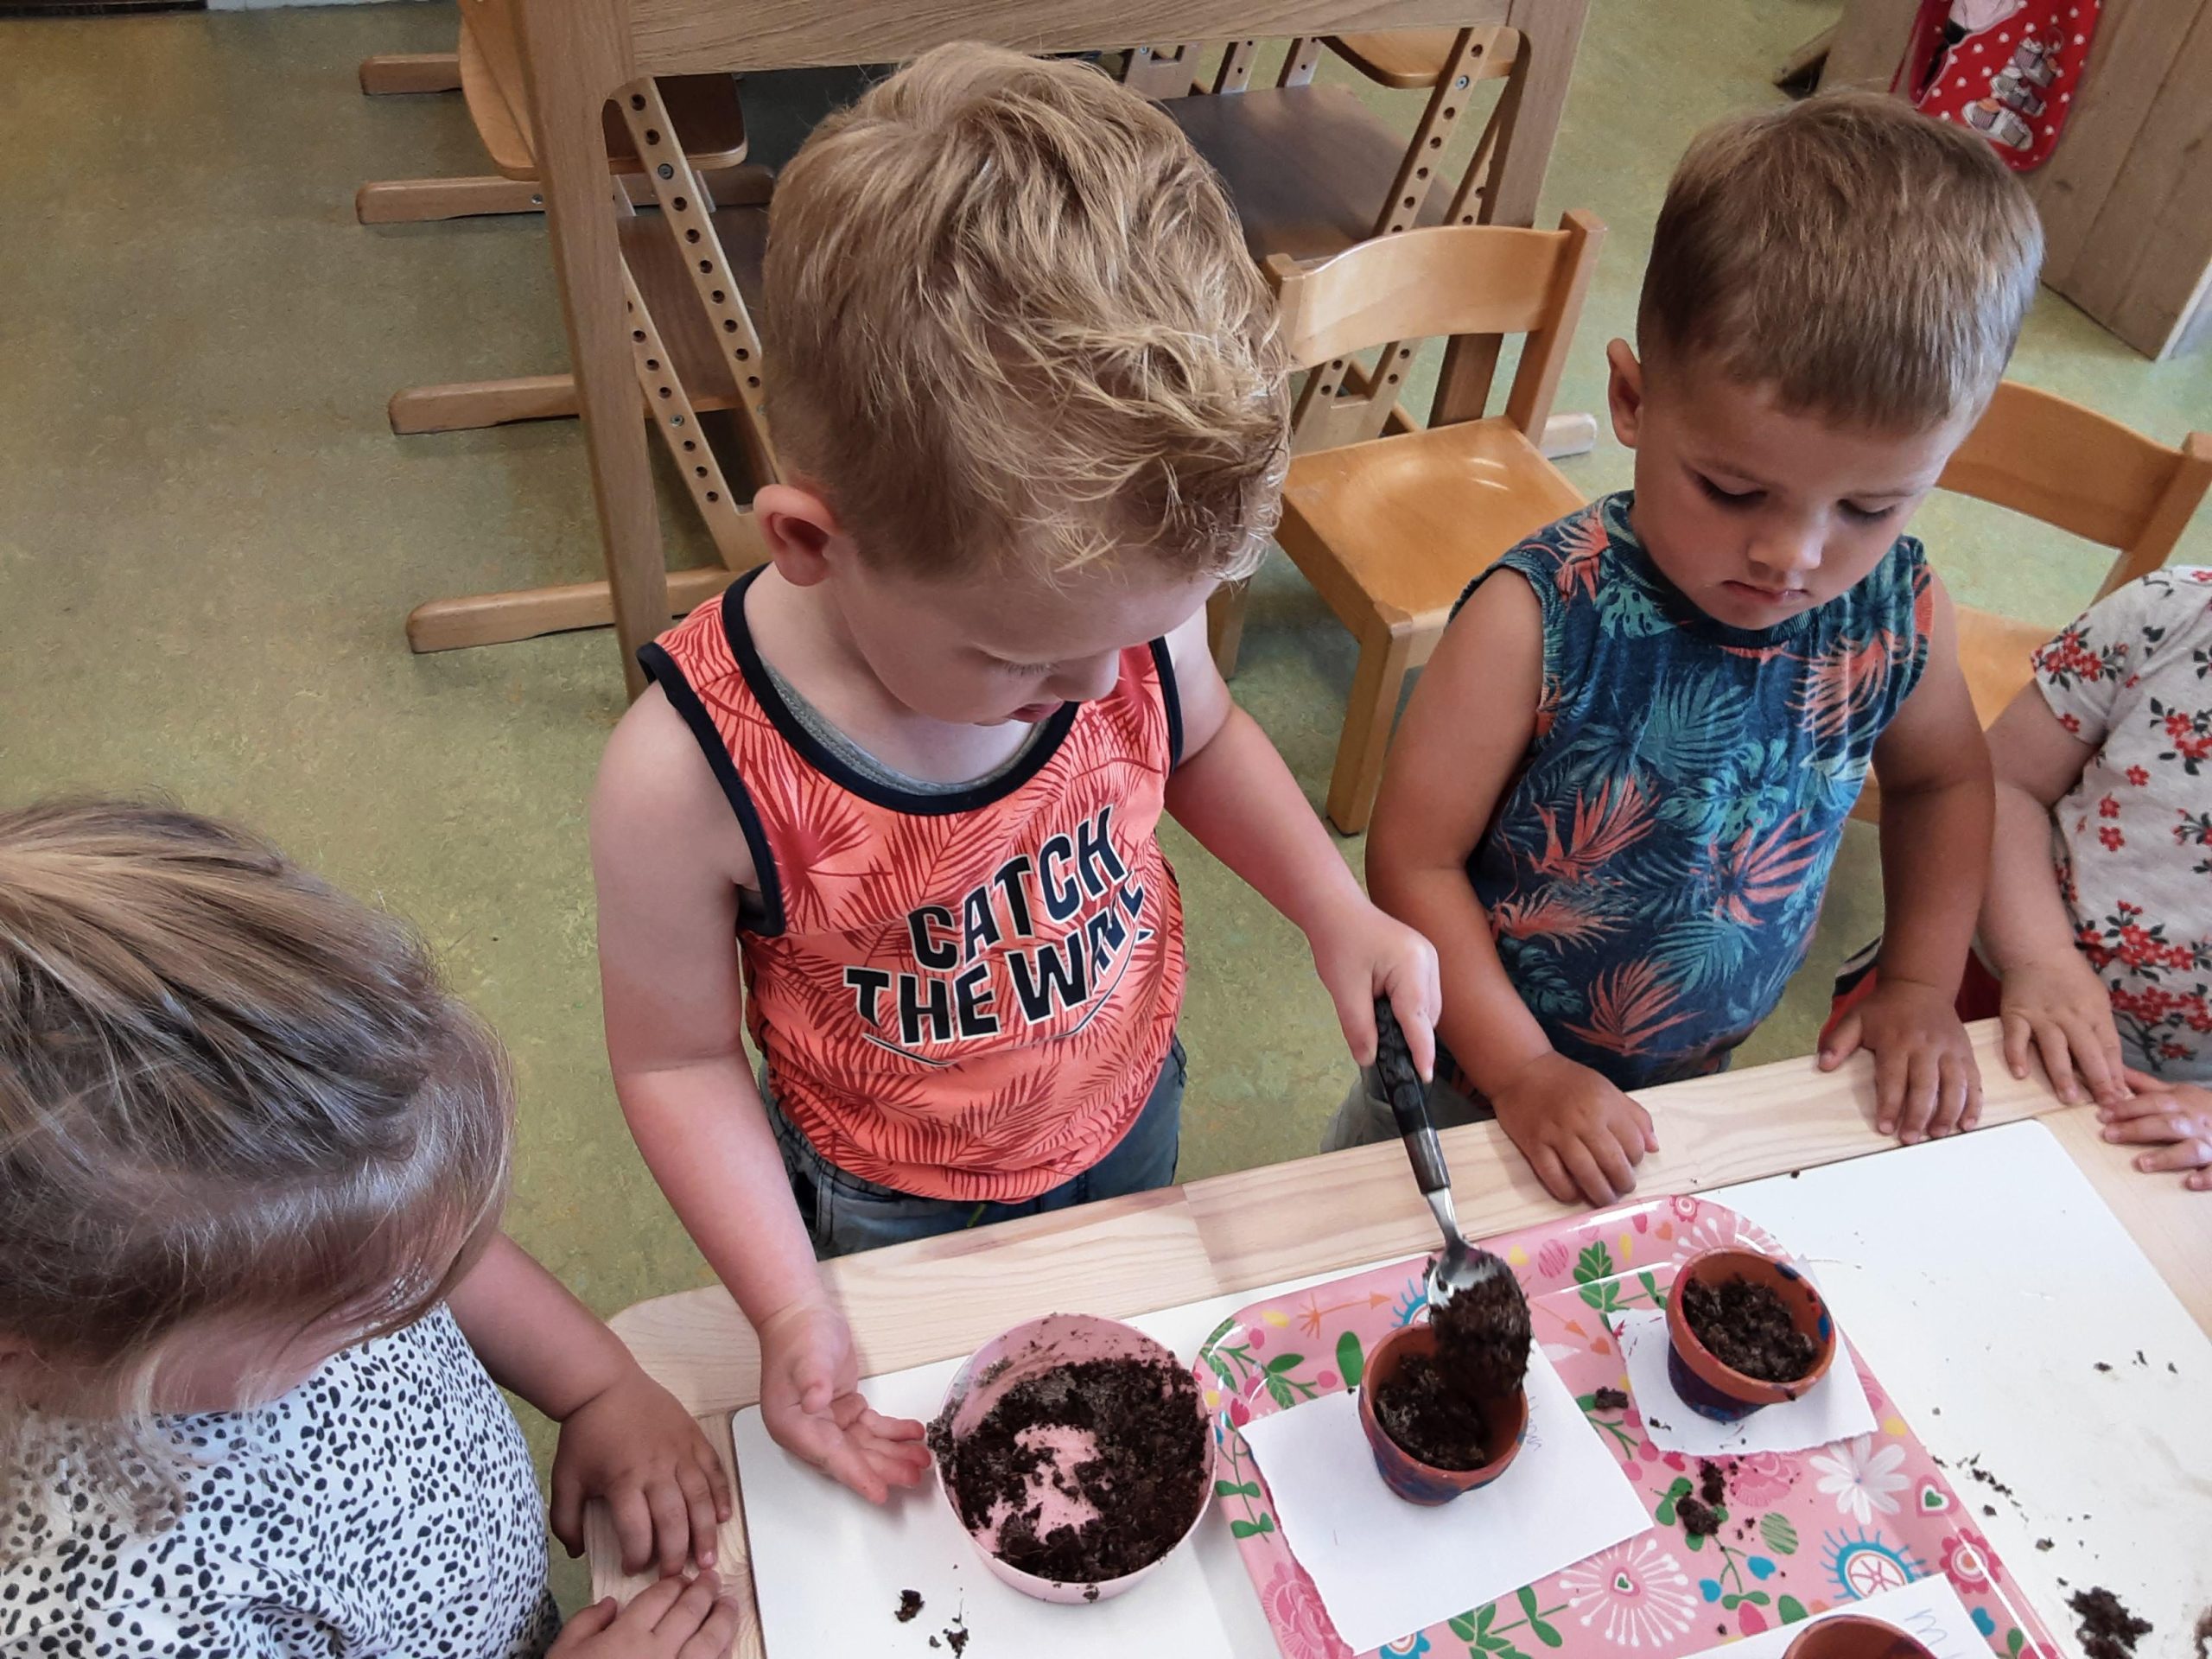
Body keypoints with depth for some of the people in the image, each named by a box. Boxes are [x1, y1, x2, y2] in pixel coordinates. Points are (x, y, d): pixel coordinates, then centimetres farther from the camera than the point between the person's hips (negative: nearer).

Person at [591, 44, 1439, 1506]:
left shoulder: (1120, 604, -26)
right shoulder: (694, 777, -36)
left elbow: (1199, 737, -1)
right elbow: (679, 1058, -19)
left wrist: (1336, 907, -15)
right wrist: (792, 1311, -25)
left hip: (1129, 1125, 4)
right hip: (892, 1220, -3)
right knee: (927, 1455, 27)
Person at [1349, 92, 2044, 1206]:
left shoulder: (1895, 613, -16)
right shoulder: (1538, 620, -32)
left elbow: (1945, 779, 6)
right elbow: (1414, 860, -24)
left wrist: (1922, 983, -1)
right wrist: (1524, 1073, -24)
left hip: (1696, 1088, 4)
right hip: (1478, 1074, -3)